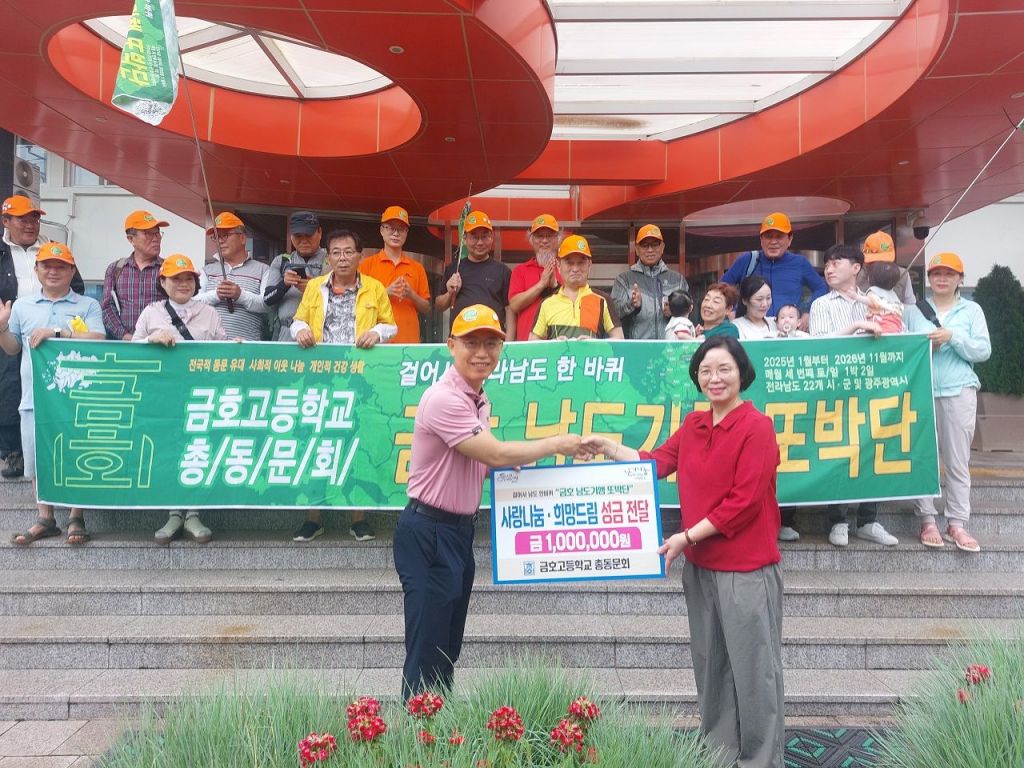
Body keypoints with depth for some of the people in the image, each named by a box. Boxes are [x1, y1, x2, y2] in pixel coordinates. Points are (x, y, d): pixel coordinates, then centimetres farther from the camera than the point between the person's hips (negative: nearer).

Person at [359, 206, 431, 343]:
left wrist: (412, 295, -8)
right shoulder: (367, 264, 5)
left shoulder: (417, 268, 11)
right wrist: (385, 292, -13)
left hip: (409, 340, 2)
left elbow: (426, 309, 11)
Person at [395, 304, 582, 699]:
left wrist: (510, 467, -1)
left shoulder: (479, 399, 10)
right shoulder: (444, 399, -20)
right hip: (427, 533, -10)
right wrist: (556, 444, -11)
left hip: (460, 531, 10)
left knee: (449, 650, 18)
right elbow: (495, 454, -23)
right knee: (427, 655, -2)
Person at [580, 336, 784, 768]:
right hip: (700, 565, 7)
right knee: (710, 664, 17)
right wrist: (606, 447, 2)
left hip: (746, 568, -7)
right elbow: (656, 463, 12)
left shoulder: (757, 427, -14)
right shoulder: (694, 425, 8)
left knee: (753, 666, 6)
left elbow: (744, 503, -17)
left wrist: (686, 537, -16)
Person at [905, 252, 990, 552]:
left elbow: (983, 351, 2)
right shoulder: (914, 311, 11)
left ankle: (957, 523, 7)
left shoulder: (972, 310, 10)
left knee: (958, 461, 0)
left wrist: (953, 337, -11)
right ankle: (928, 520, 7)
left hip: (959, 392, 0)